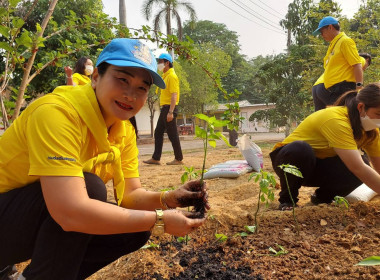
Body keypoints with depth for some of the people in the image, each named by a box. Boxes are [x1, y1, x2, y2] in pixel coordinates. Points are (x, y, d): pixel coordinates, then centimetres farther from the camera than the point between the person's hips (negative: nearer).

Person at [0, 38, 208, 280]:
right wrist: (160, 220, -30)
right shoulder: (57, 112, -29)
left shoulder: (125, 131, -3)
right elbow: (71, 212, -38)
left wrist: (168, 199, -21)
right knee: (90, 186, -29)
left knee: (136, 231, -5)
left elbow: (131, 194, 0)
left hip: (43, 221, 8)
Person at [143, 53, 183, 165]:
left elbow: (174, 95, -19)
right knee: (158, 133, 10)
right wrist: (165, 110, 19)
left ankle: (179, 159, 6)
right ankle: (156, 158, 15)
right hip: (164, 108, 10)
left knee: (173, 135, -4)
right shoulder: (165, 75, 18)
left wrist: (170, 112, -25)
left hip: (170, 108, -10)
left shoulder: (172, 76, -12)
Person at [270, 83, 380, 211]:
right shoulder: (336, 120, -31)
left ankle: (322, 197, 3)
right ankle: (287, 199, -15)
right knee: (300, 149, -41)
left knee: (362, 163, -22)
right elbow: (357, 168, -38)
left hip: (318, 164, 6)